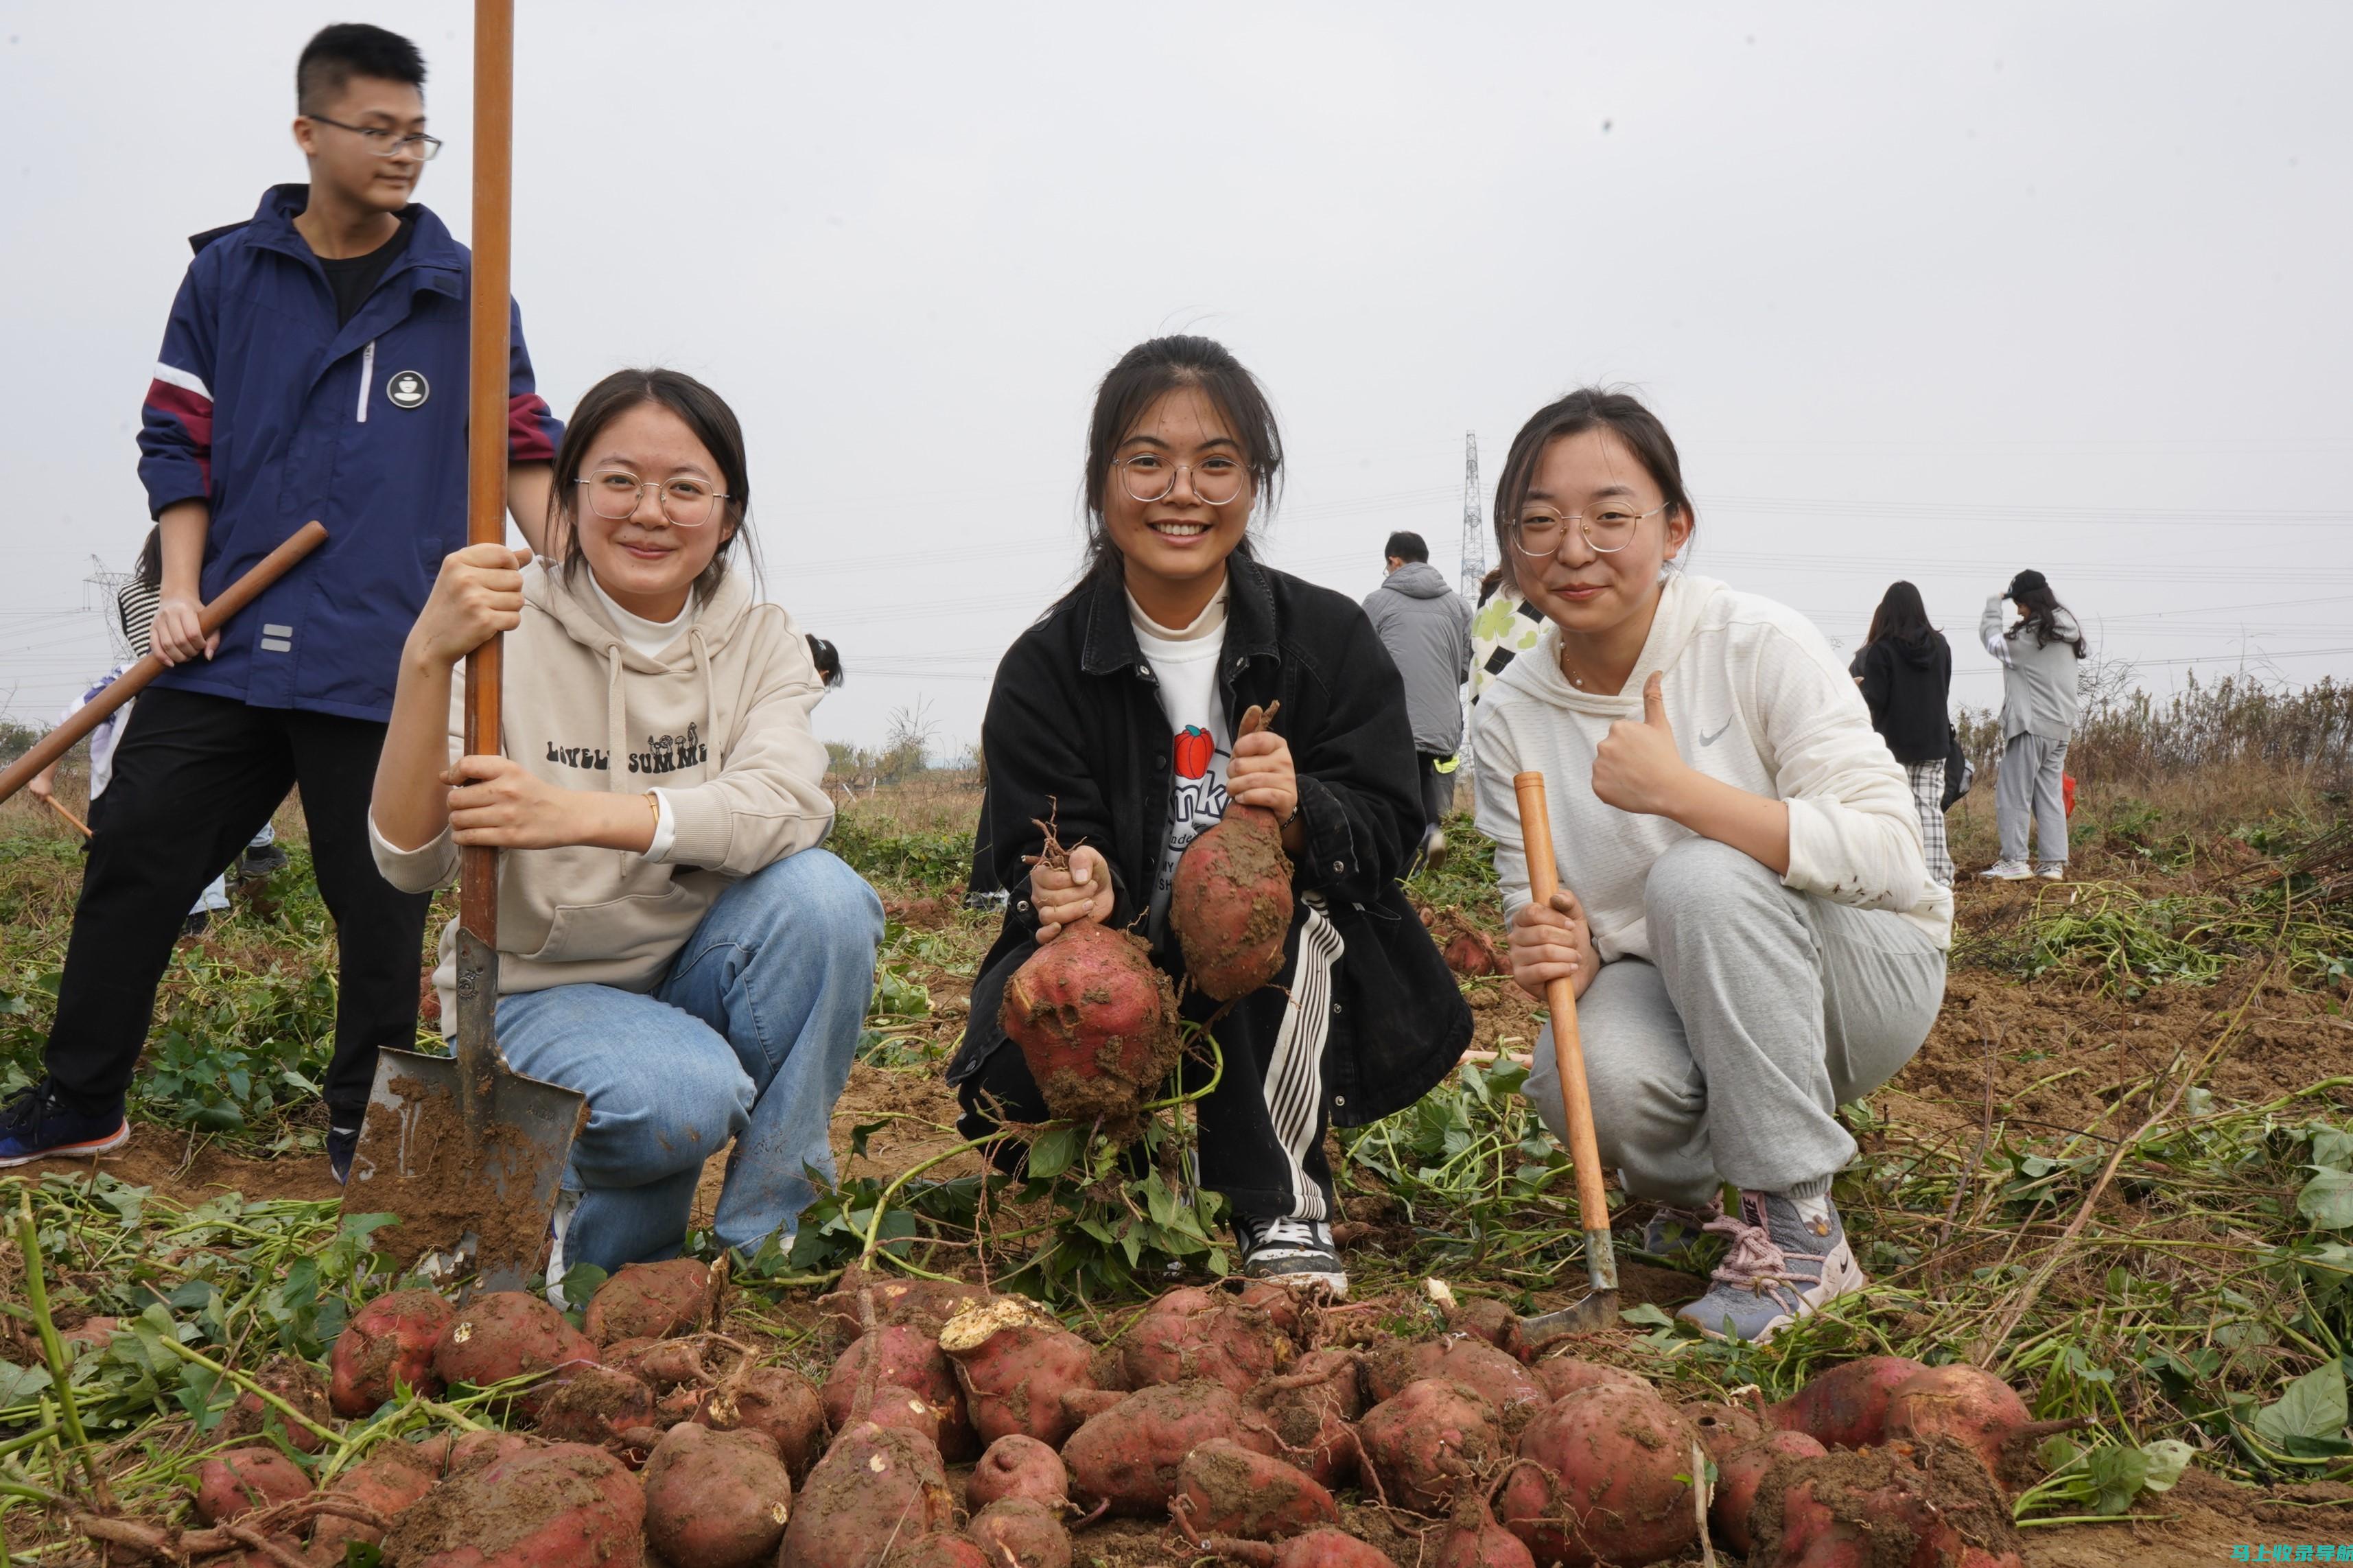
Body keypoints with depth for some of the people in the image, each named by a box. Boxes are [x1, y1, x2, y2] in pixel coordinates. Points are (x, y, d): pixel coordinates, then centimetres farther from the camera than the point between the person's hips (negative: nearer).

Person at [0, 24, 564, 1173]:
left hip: (381, 655, -1)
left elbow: (521, 450, 9)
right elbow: (177, 437, 10)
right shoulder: (229, 272, 9)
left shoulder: (462, 292, 7)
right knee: (137, 852, 5)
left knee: (380, 895, 2)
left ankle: (364, 1125, 18)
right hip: (226, 642, 2)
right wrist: (179, 590, -1)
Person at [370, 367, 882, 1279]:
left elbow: (787, 803, -25)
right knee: (686, 1096, -34)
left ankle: (767, 1245, -10)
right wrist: (426, 659, -38)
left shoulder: (761, 643, -2)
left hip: (698, 977, 3)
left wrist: (581, 812, -40)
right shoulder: (509, 631, -10)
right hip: (539, 995, -3)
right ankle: (599, 1244, 4)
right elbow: (410, 864, -23)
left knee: (820, 892, -27)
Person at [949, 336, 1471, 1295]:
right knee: (1015, 1064, -31)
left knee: (1277, 900, -33)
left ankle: (1283, 1199, -17)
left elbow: (1386, 831, -7)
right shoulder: (1044, 669, -2)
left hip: (1299, 1003, 1)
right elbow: (1033, 853, -6)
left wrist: (1301, 814, -30)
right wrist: (1082, 881, -31)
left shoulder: (1329, 638, -3)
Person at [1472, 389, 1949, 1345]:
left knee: (1702, 878, -33)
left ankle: (1799, 1231, -18)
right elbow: (1538, 909, 0)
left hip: (1864, 976, -2)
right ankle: (1682, 1192, 8)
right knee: (1588, 1075, -32)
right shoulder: (1510, 717, -5)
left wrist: (1682, 789, -33)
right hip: (1675, 994, 2)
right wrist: (1562, 957, -25)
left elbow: (1892, 857, -24)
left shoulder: (1758, 645, -17)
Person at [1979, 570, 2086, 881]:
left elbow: (1991, 638, -3)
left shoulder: (2027, 639, -15)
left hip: (2032, 727, -8)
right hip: (2062, 726, 8)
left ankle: (2014, 861, -2)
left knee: (2013, 794, -2)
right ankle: (2053, 862, 12)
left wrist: (1995, 602, 13)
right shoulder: (2069, 634, 5)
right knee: (2051, 794, 11)